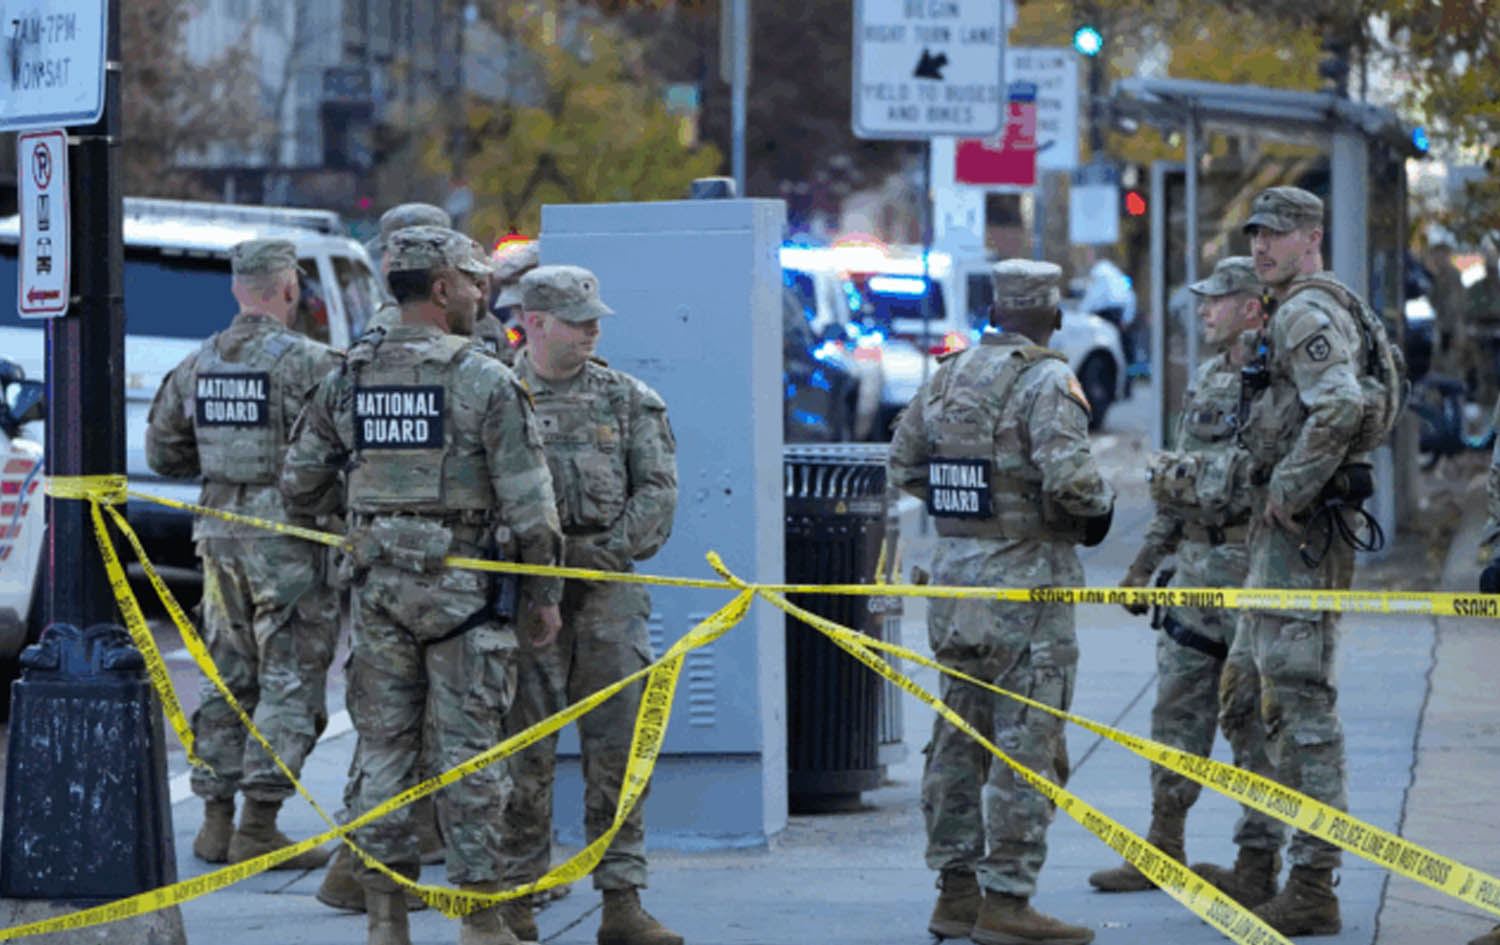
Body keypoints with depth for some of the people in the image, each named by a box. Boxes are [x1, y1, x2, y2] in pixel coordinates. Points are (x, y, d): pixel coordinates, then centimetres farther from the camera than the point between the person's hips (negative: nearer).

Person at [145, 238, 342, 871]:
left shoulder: (197, 365, 8)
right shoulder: (307, 362, -13)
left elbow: (163, 451, 15)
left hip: (221, 533, 6)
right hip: (289, 535, -6)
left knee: (228, 676, 15)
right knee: (290, 681, -2)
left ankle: (217, 818, 16)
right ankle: (258, 824, -6)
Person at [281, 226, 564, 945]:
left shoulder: (348, 380, 6)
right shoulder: (484, 381, -9)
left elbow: (300, 486, 11)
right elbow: (528, 500, -9)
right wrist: (544, 593, 0)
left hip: (378, 584, 4)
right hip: (462, 586, -4)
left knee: (383, 745, 9)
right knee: (468, 751, 0)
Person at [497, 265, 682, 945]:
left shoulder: (626, 399, 10)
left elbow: (657, 491, 6)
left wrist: (607, 551, -7)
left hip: (609, 590, 2)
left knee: (618, 750, 0)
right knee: (524, 750, 1)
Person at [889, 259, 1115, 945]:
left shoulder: (947, 375, 9)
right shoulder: (1045, 381, -13)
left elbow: (904, 464, 16)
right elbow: (1069, 476, -24)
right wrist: (1101, 505, -4)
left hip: (954, 578, 8)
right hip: (1024, 580, -8)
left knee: (959, 737, 14)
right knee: (1027, 744, -4)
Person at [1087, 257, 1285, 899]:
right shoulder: (1206, 381, 16)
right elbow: (1174, 490, 22)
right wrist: (1146, 561, 21)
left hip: (1253, 566, -9)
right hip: (1195, 566, 9)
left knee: (1256, 718, -4)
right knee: (1177, 709, 12)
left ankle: (1259, 860, 2)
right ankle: (1163, 849, 21)